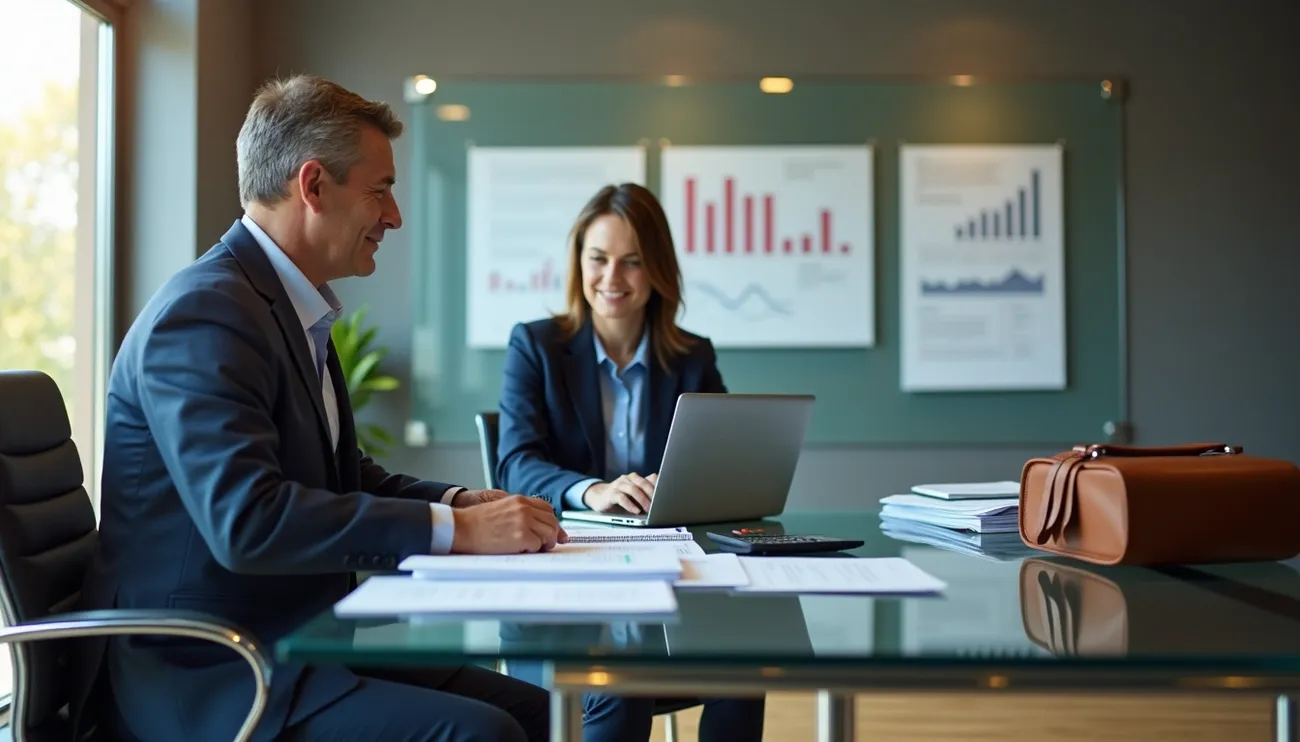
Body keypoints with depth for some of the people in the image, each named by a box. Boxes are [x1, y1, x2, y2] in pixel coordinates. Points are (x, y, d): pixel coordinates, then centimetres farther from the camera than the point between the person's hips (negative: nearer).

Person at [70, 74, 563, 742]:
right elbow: (246, 519, -29)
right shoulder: (205, 313, -18)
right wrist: (452, 529, -25)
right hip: (202, 680, -9)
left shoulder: (295, 310, 13)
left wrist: (460, 504, 1)